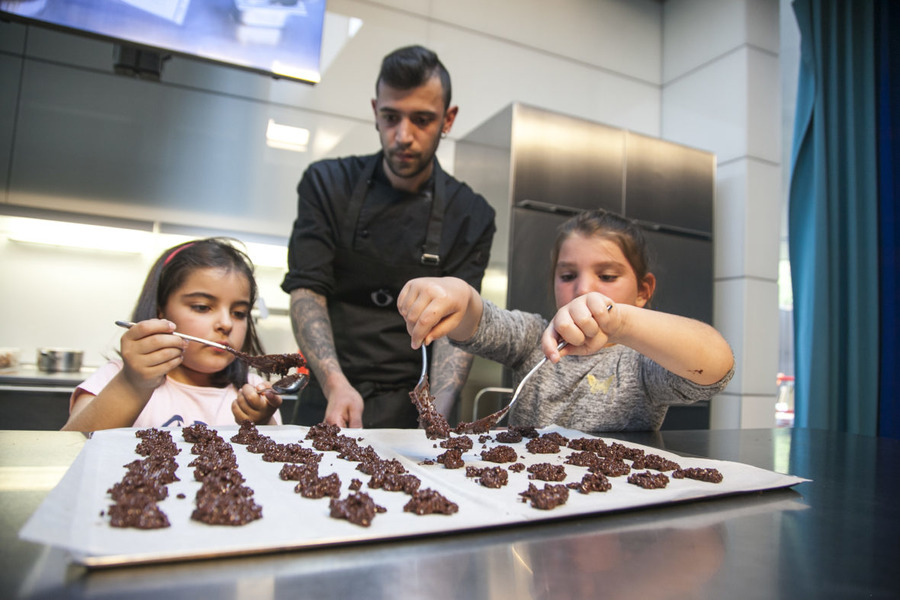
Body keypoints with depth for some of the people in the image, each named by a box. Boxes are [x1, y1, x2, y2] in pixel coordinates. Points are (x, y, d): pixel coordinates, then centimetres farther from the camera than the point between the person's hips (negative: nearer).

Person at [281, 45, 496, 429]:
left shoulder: (472, 216, 3)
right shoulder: (326, 184, 4)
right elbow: (306, 292, -3)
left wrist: (436, 414, -21)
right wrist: (336, 385, -20)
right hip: (328, 401, 0)